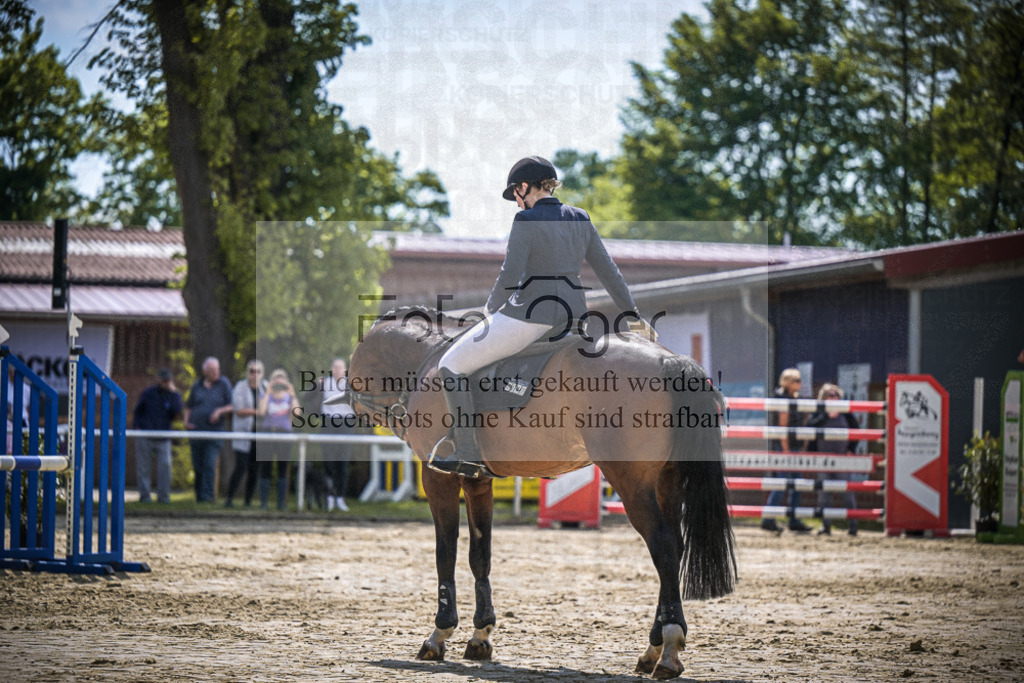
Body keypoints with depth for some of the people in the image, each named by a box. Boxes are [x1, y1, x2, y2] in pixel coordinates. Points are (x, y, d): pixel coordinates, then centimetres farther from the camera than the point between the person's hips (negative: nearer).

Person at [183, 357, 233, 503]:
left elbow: (232, 406, 1)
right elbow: (188, 407, 19)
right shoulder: (197, 386, 11)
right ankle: (199, 495, 15)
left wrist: (220, 411, -16)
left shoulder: (224, 385, 3)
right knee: (198, 467, 5)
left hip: (214, 431, -3)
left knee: (209, 465, -15)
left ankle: (207, 495, -16)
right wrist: (186, 421, 2)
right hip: (196, 430, 3)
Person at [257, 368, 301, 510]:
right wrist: (268, 393, -13)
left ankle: (281, 503, 1)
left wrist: (292, 395, -13)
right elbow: (262, 411, -10)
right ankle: (263, 502, -2)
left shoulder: (290, 397, 11)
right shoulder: (266, 397, 9)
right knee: (265, 468, -5)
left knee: (282, 469, -2)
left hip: (284, 433, 0)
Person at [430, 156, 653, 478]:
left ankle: (467, 455, 1)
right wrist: (633, 315, 19)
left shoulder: (526, 221, -13)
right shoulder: (579, 219, 7)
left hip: (530, 315, -8)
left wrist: (492, 309, 0)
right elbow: (607, 270, 11)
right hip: (572, 315, 8)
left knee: (452, 366, 5)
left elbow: (510, 276, -18)